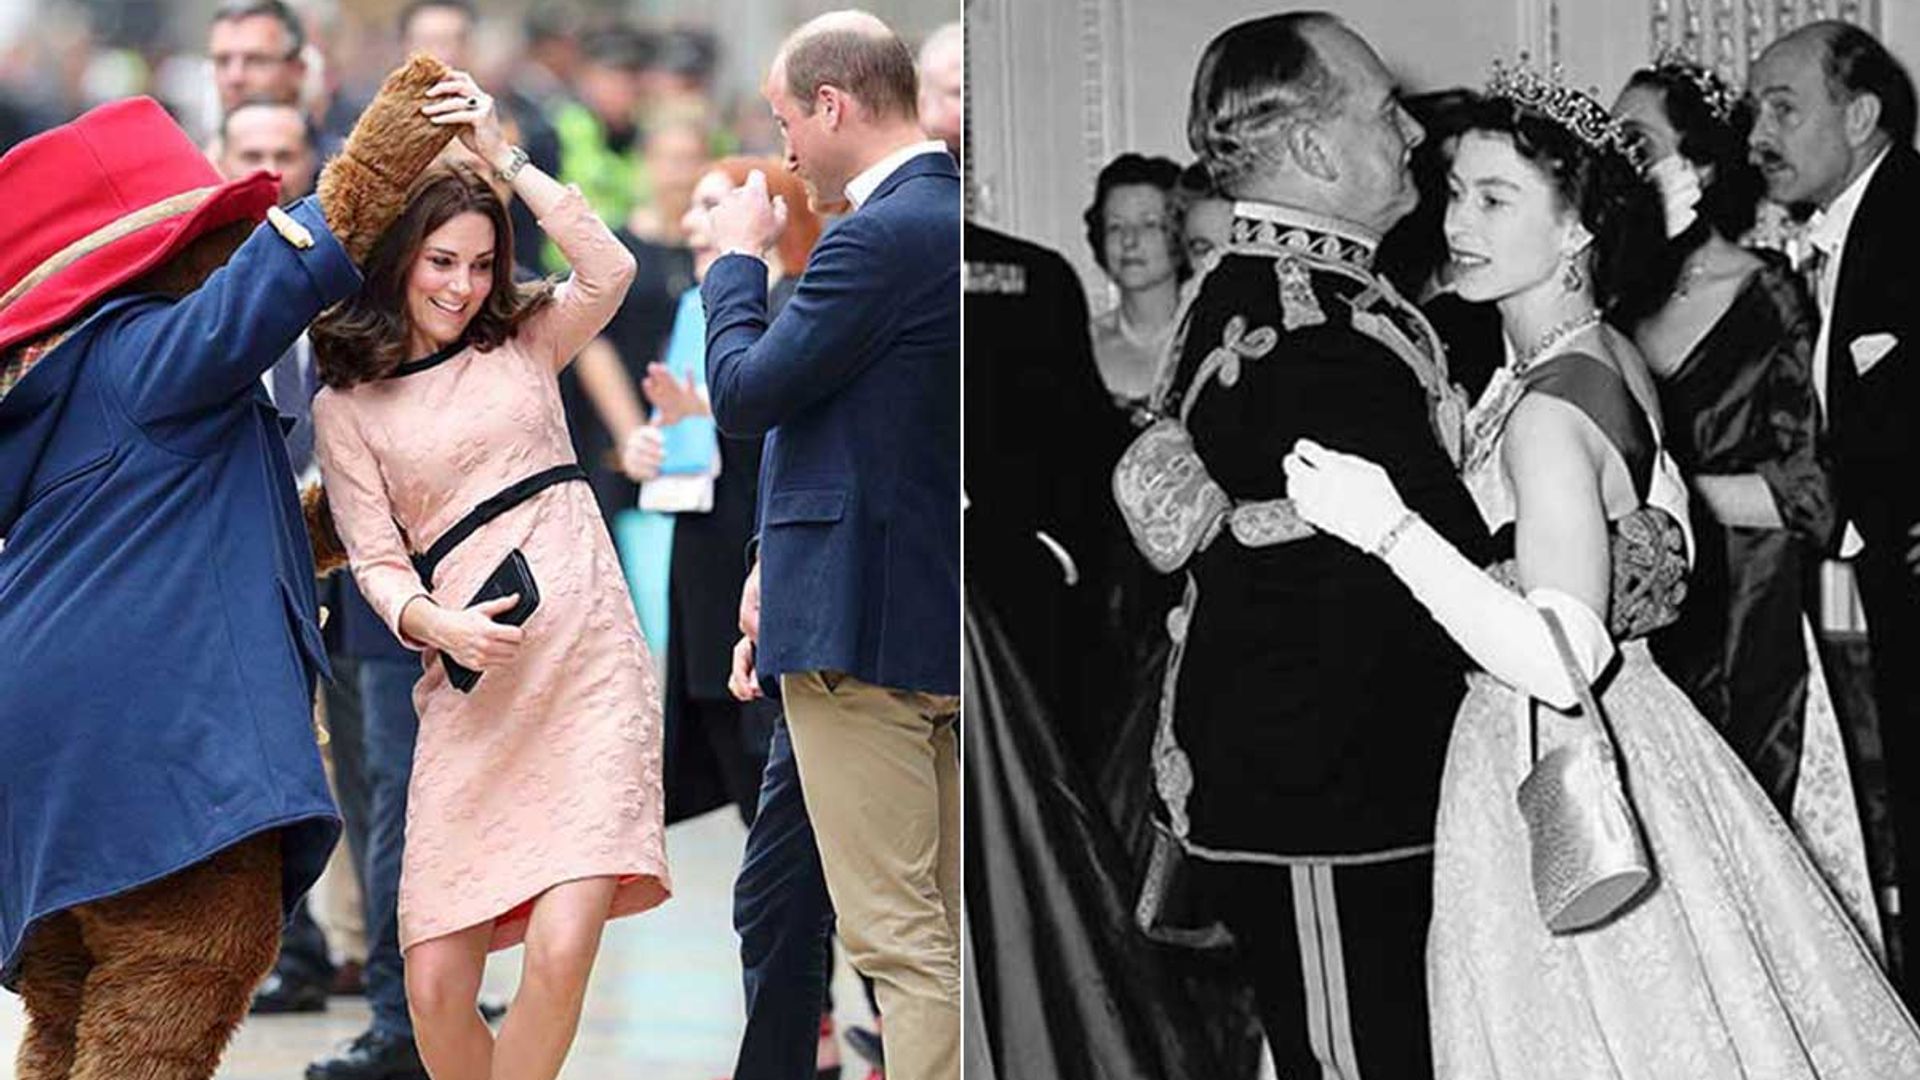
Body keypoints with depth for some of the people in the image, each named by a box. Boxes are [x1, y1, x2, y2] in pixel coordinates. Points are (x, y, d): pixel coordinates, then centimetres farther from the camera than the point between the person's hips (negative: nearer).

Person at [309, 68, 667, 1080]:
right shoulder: (346, 408, 11)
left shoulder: (522, 343, 14)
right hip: (472, 685, 0)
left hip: (589, 663, 0)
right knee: (436, 986, -7)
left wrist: (502, 155, -5)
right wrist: (432, 624, -16)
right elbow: (376, 558, 4)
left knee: (560, 952, -17)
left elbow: (610, 271, -4)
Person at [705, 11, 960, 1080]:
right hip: (949, 626, 10)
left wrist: (739, 256, 3)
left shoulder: (881, 239, -16)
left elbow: (745, 393, -13)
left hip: (866, 626, -9)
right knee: (951, 928, 14)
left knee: (899, 937, -7)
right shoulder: (954, 216, 13)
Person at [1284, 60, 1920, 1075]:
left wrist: (1390, 529, -36)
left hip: (1554, 765, -9)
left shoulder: (1547, 413, -25)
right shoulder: (1615, 356, 3)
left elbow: (1562, 659, -31)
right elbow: (1671, 548, 16)